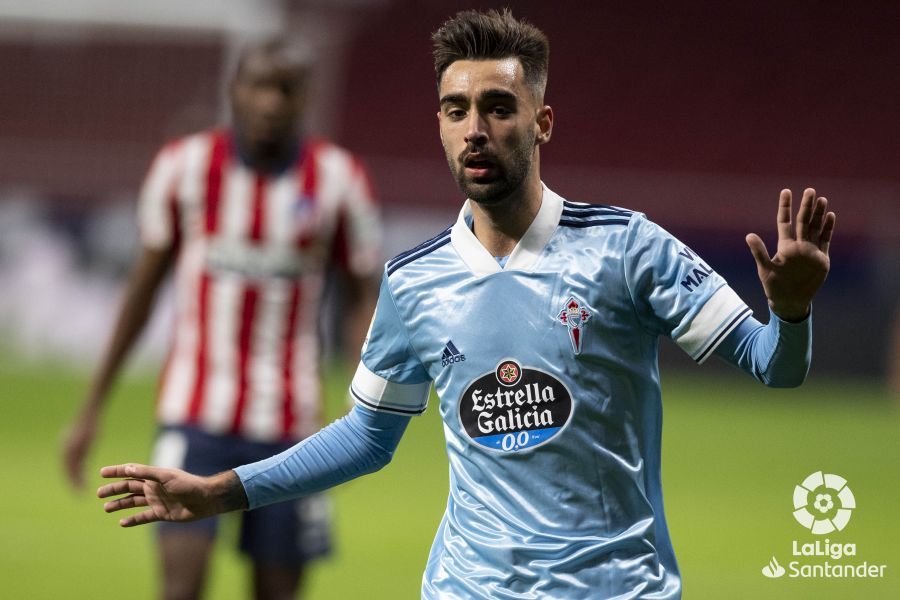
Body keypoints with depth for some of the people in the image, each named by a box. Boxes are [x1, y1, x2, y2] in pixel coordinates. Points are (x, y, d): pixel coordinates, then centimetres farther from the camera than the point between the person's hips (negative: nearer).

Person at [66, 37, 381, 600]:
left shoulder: (338, 179, -2)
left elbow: (363, 294, 4)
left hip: (288, 426, 1)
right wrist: (93, 407, 12)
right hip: (195, 416, -1)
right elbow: (144, 285, 10)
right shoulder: (184, 166, 0)